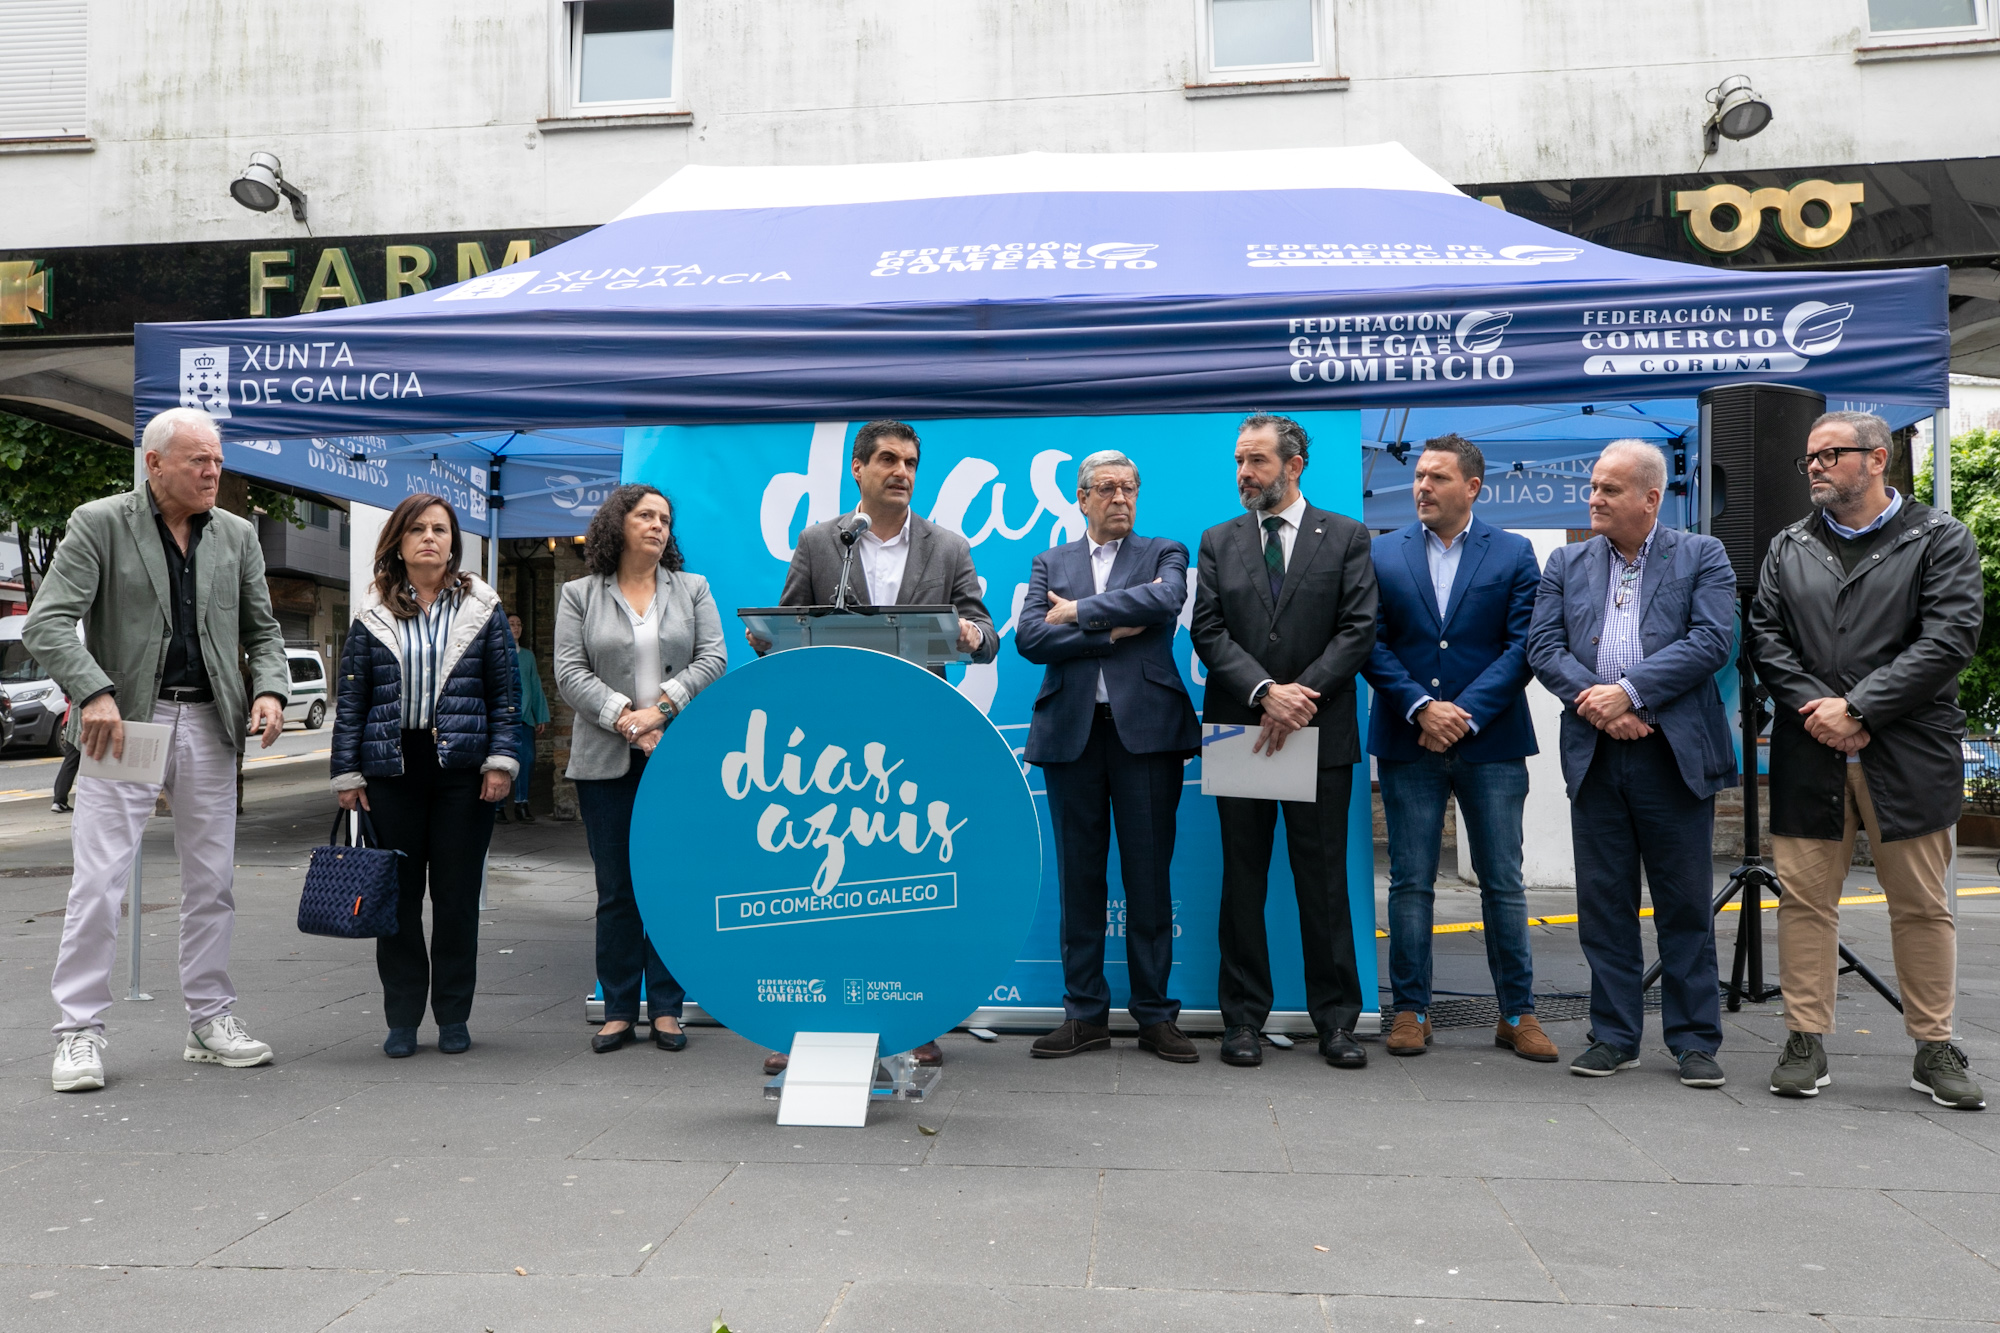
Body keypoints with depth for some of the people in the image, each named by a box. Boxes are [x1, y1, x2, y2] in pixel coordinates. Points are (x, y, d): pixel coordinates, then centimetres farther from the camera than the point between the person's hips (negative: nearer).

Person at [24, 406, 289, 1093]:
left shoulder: (237, 535, 10)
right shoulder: (99, 523, -3)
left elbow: (262, 630, 14)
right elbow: (47, 623, -9)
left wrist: (270, 689, -5)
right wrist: (94, 692, -24)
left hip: (210, 725, 4)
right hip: (122, 722, -4)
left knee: (211, 881, 9)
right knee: (99, 883, -3)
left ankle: (211, 1019, 20)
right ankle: (79, 1030, 9)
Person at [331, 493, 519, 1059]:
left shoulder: (482, 610, 5)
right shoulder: (373, 618, 7)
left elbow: (504, 693, 4)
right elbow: (350, 701, 8)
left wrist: (501, 760, -4)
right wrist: (347, 774, 3)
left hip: (462, 769, -1)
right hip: (393, 770, 1)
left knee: (458, 895, 4)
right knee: (398, 896, 6)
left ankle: (453, 1017, 16)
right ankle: (402, 1019, 17)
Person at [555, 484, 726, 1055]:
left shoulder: (693, 589, 12)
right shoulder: (579, 595, 9)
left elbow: (712, 659, 1)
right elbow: (569, 672, 0)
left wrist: (660, 709, -12)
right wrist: (624, 718, -13)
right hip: (606, 760, 0)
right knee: (615, 889, 4)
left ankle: (666, 1009, 11)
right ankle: (619, 1011, 13)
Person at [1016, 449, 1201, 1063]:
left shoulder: (1165, 553, 11)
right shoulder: (1050, 563, 15)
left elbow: (1165, 601, -12)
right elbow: (1029, 637, -1)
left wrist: (1079, 611, -7)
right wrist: (1112, 632, -8)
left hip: (1145, 728, -1)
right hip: (1072, 732, 2)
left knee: (1149, 874, 2)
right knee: (1079, 875, 6)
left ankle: (1156, 1014, 12)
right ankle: (1085, 1014, 16)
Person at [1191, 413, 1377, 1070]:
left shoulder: (1346, 537, 5)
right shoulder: (1218, 541, 10)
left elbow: (1359, 629, -3)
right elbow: (1209, 631, 1)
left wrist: (1302, 695, -14)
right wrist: (1265, 692, -14)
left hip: (1321, 733, -1)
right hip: (1240, 731, 2)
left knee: (1324, 879, 4)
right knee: (1243, 880, 6)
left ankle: (1336, 1020, 15)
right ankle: (1244, 1019, 16)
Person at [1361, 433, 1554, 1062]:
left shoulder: (1514, 554, 4)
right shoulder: (1382, 554, 7)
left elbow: (1521, 646, -3)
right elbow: (1373, 645, 0)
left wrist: (1464, 714, -13)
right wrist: (1421, 707, -12)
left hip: (1491, 742, -1)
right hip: (1408, 741, 1)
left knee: (1503, 884, 6)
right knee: (1410, 882, 5)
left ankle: (1517, 1013, 17)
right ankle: (1411, 1010, 15)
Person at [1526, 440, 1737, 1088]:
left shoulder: (1702, 556, 4)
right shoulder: (1567, 563, 12)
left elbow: (1710, 640, -9)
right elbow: (1543, 646, 3)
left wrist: (1628, 691, -17)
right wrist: (1594, 702, -13)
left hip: (1676, 753, -2)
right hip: (1594, 755, 3)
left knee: (1686, 904, 4)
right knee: (1603, 902, 7)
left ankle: (1695, 1040, 16)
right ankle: (1615, 1036, 17)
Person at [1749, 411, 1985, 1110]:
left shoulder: (1940, 539, 3)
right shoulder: (1788, 547, 14)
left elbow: (1950, 639, -8)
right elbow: (1765, 637, 5)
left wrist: (1856, 708, -15)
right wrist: (1814, 708, -10)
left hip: (1908, 755, -2)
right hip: (1809, 755, 3)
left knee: (1922, 906, 5)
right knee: (1805, 899, 3)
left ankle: (1934, 1050, 18)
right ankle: (1807, 1041, 12)